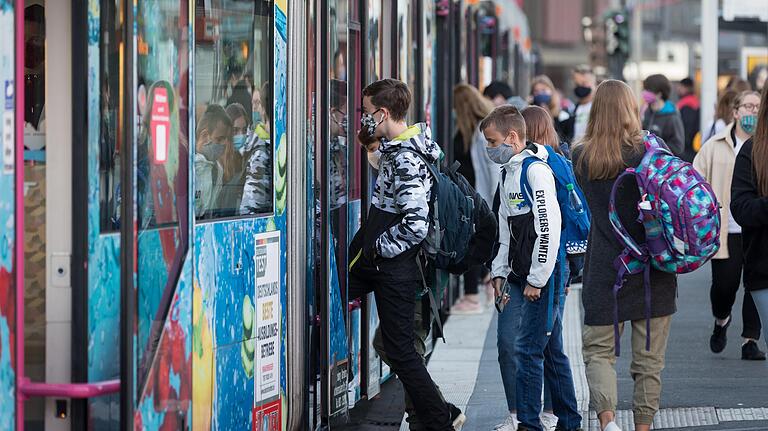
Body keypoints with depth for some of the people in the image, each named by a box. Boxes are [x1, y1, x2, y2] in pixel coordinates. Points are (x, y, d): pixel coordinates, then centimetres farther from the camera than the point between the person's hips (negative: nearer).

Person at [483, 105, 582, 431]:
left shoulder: (535, 170, -14)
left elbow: (549, 227, -19)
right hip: (520, 275, 10)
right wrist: (499, 272, 17)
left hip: (544, 273, -10)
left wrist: (537, 280, -18)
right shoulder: (508, 172, 17)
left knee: (529, 348, -9)